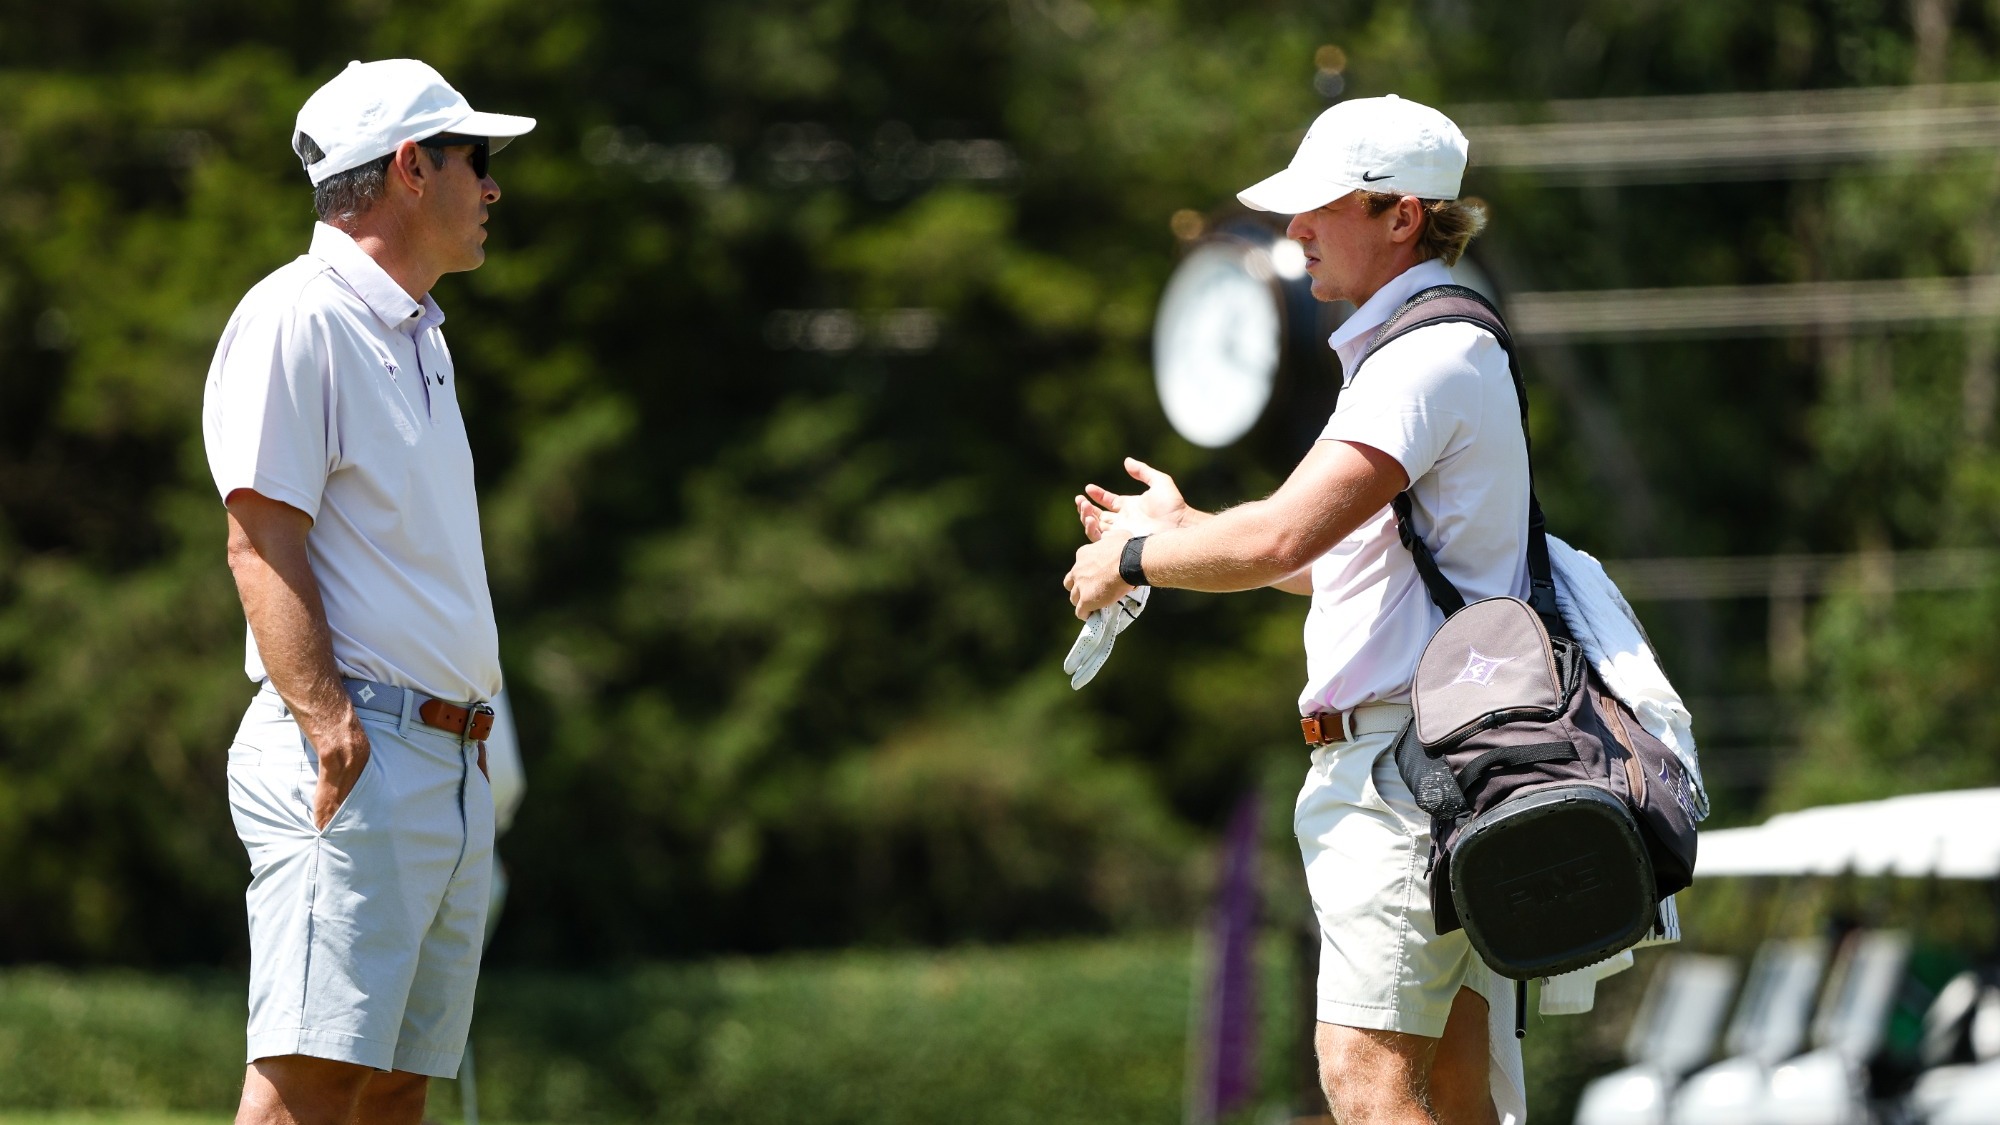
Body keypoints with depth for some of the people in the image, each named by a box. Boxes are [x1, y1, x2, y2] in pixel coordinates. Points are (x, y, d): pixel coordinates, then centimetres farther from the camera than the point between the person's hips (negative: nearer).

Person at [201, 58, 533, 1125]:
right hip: (355, 757, -9)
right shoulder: (294, 320, -7)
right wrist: (328, 726, -23)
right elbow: (261, 541, -15)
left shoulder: (419, 336, 22)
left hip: (453, 760, 9)